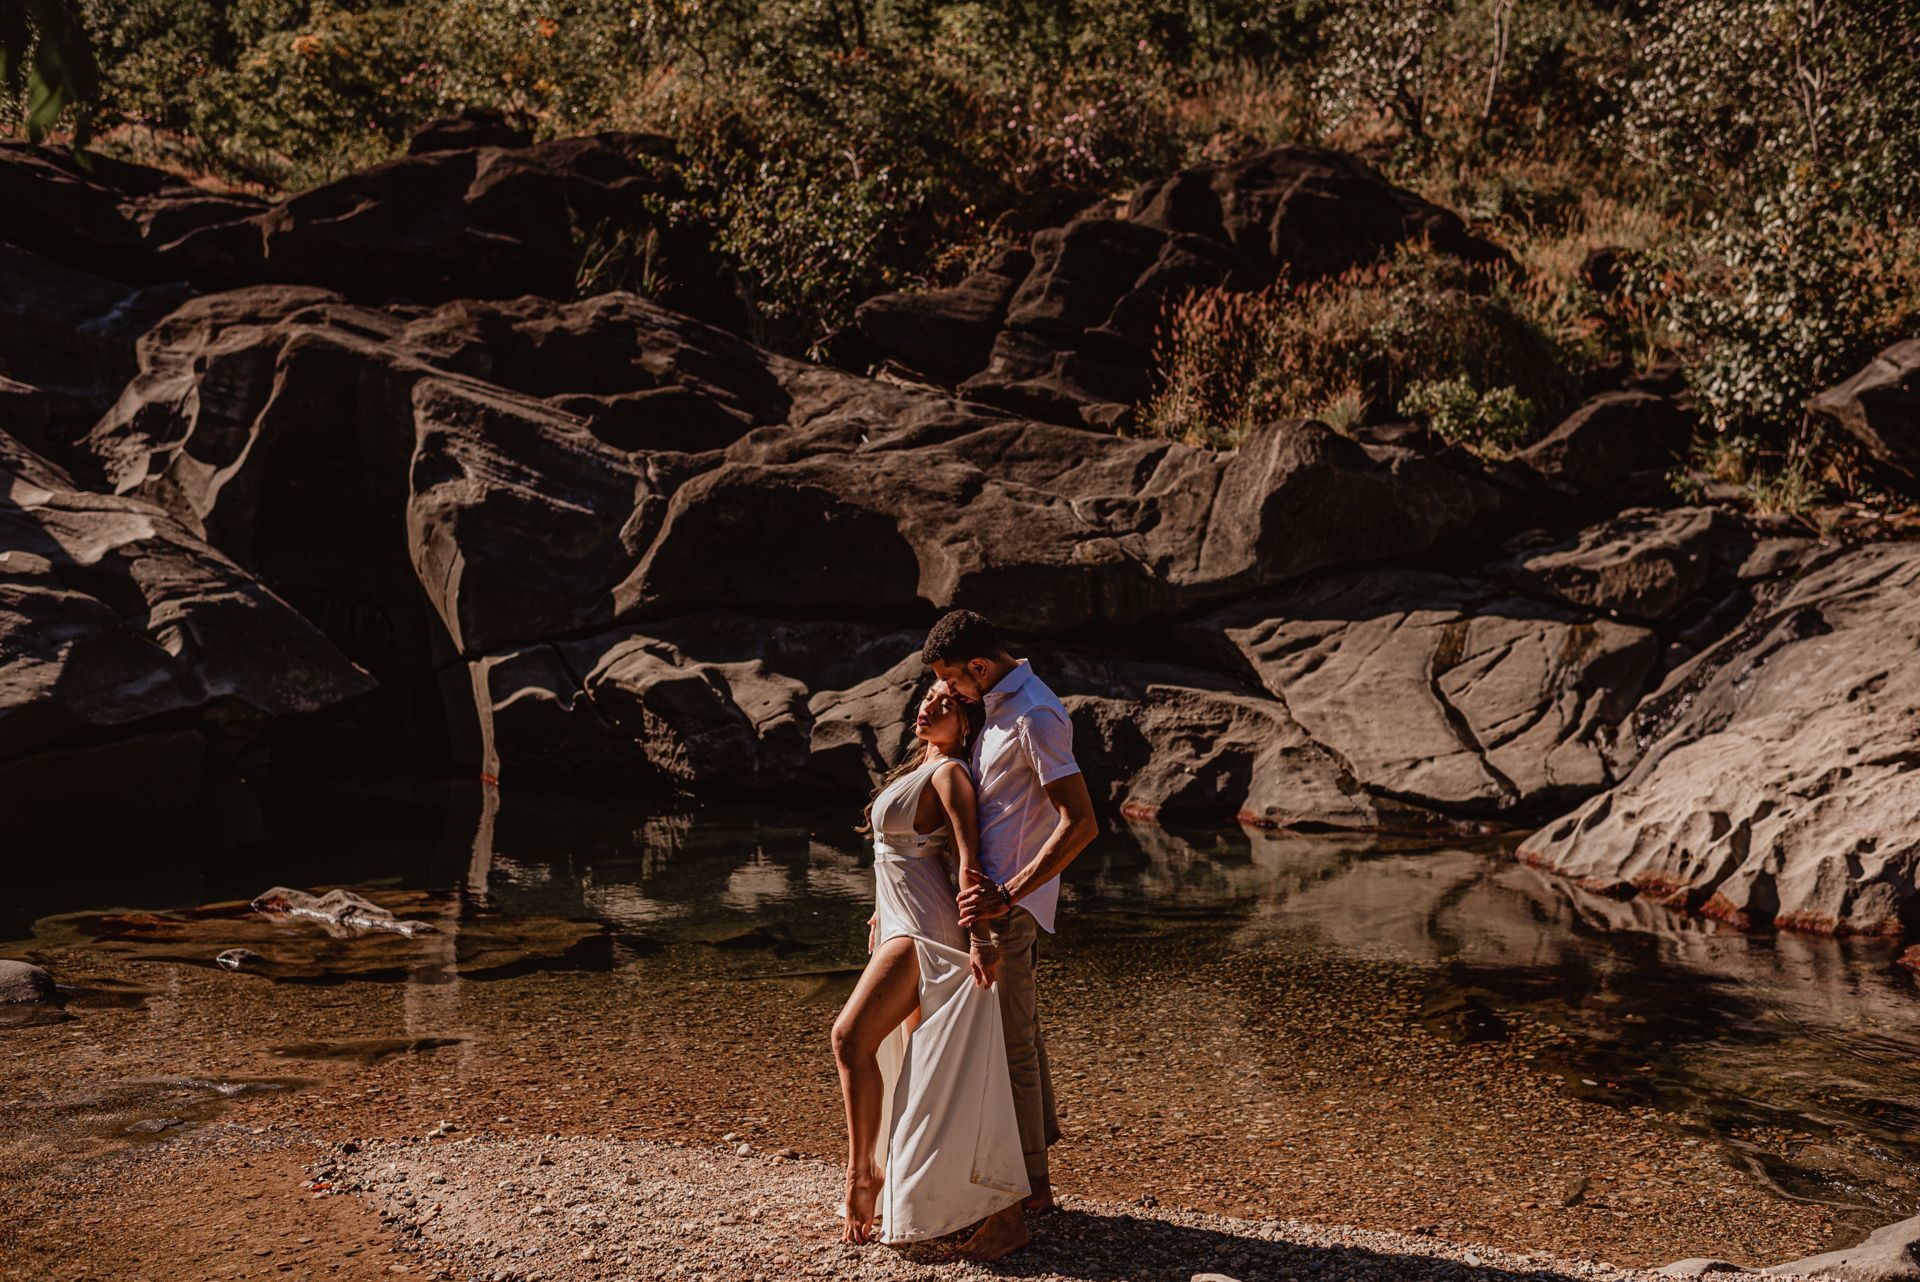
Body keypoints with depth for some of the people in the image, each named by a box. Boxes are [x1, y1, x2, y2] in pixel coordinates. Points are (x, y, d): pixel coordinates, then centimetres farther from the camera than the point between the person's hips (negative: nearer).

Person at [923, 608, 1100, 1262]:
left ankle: (1010, 1213, -2)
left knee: (1008, 1050, -7)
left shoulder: (1034, 716, -18)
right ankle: (1036, 1184, 25)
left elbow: (1081, 823, -25)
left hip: (1009, 908, -10)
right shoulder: (998, 706, 14)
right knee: (1021, 1038, 15)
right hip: (994, 896, 10)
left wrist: (1007, 895, -28)